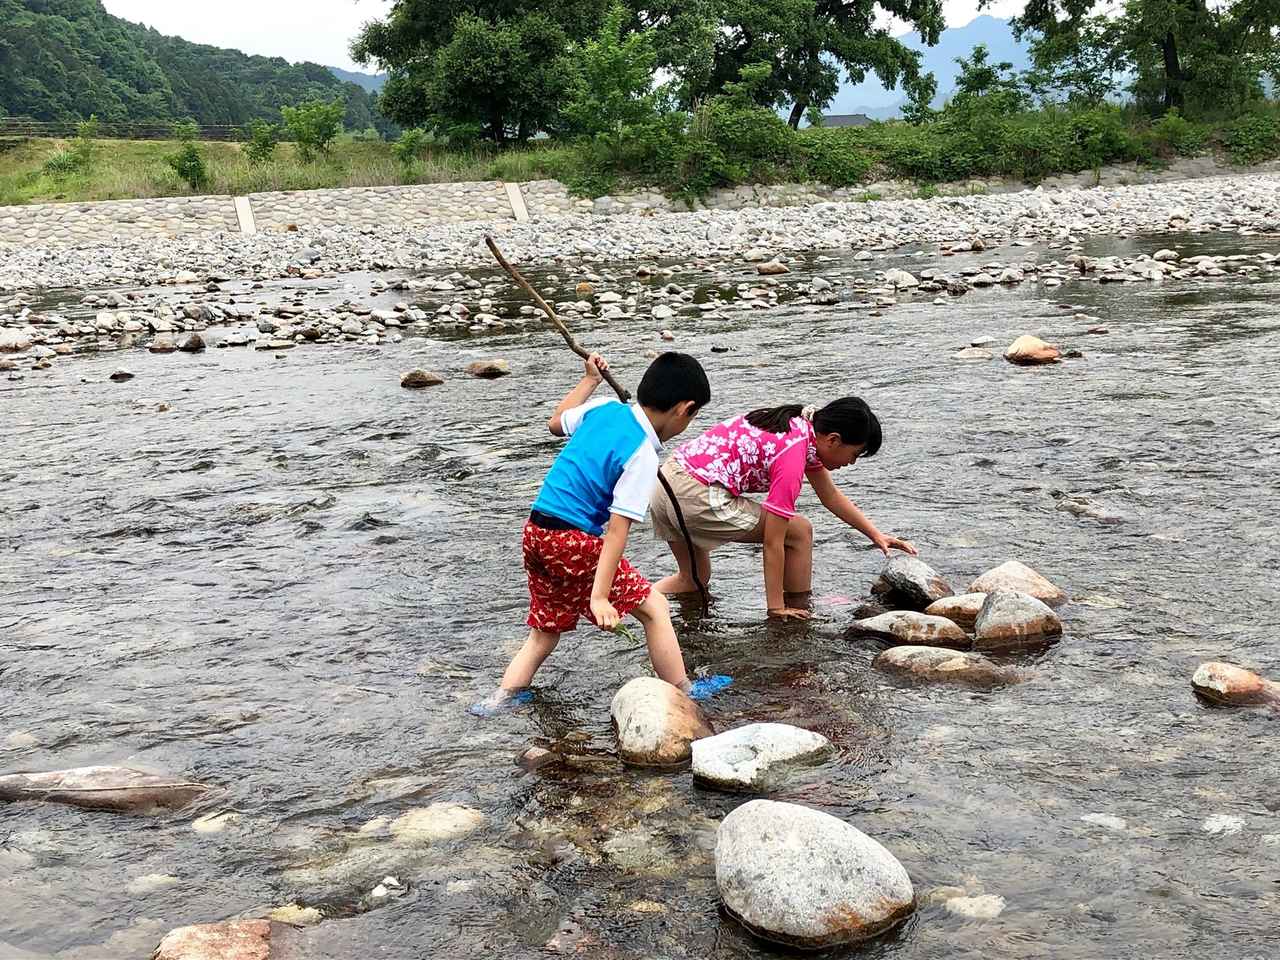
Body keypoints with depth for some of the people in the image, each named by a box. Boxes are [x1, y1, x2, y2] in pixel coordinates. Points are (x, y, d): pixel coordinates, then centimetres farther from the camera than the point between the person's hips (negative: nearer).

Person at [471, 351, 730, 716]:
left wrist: (590, 379, 37)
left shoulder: (604, 408, 5)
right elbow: (618, 527, -20)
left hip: (535, 531, 8)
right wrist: (599, 595, -22)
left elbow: (556, 423, 27)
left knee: (547, 629, 22)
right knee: (654, 607, 4)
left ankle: (505, 695, 18)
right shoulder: (642, 456, -15)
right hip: (575, 541, -8)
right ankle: (682, 693, 11)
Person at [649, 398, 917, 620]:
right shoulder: (793, 453, -16)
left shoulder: (804, 428, 10)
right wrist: (776, 607, -8)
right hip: (699, 497, -10)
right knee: (799, 531, 2)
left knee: (694, 579, 29)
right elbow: (772, 542, -14)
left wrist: (876, 535, 26)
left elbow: (832, 497, 25)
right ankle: (801, 611, 13)